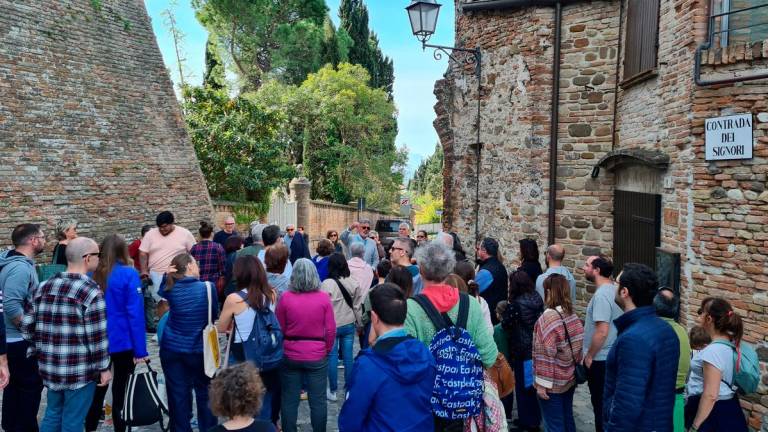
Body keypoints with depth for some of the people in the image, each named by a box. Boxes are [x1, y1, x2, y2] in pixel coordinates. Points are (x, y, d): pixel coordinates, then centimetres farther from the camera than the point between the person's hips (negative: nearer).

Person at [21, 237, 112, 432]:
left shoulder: (44, 287, 5)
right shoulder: (90, 291, -16)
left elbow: (27, 326, 8)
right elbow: (97, 336, -16)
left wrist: (42, 353, 20)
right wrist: (104, 367, -6)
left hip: (50, 367, 7)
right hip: (80, 371, -7)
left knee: (52, 415, 22)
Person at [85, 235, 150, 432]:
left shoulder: (92, 274, -1)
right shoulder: (129, 274, -14)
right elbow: (135, 313, -16)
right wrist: (140, 349, -12)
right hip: (122, 342, -4)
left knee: (97, 388, 19)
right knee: (121, 389, 9)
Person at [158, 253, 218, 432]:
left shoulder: (170, 289, -7)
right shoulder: (207, 287, -13)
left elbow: (161, 291, 18)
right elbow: (214, 315, -1)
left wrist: (169, 275, 5)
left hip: (172, 349, 2)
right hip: (199, 349, -2)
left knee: (178, 394, 10)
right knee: (204, 392, 15)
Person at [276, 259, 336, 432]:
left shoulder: (285, 297, -9)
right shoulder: (324, 298, -9)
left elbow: (279, 329, -1)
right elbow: (331, 330, -6)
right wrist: (326, 350, 9)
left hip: (290, 356, 1)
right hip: (317, 356, 0)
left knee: (289, 400, 13)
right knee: (318, 400, 11)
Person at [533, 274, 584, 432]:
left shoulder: (548, 317, -20)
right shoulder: (573, 315, 3)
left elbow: (546, 354, -22)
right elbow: (578, 346, 10)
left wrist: (542, 383, -17)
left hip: (553, 383, -7)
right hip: (570, 379, 7)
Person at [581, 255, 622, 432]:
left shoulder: (601, 295, -24)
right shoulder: (612, 289, 4)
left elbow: (602, 332, -28)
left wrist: (589, 356, -15)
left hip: (600, 360, -9)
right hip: (609, 356, 9)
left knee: (600, 404, 5)